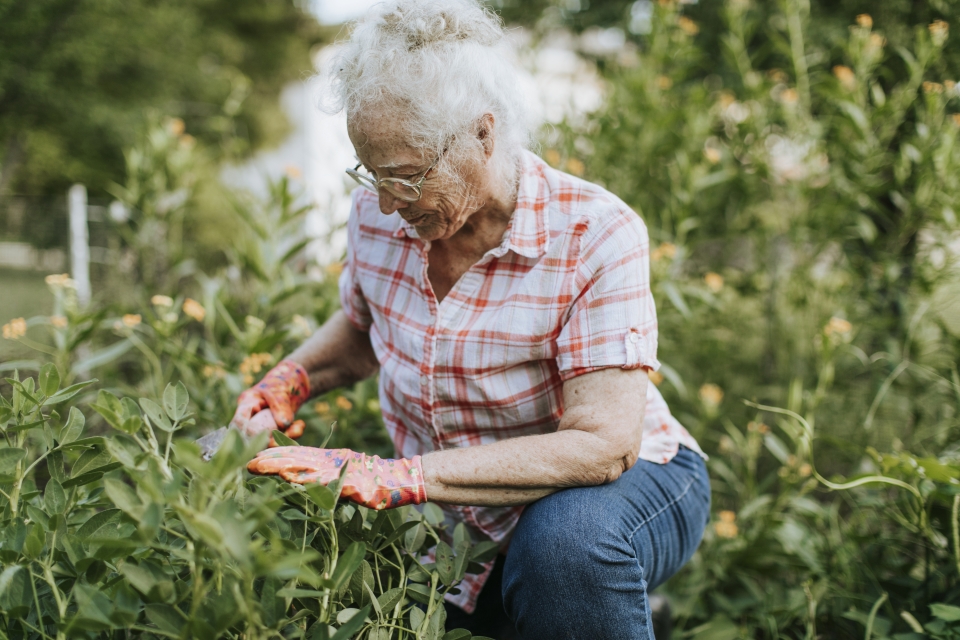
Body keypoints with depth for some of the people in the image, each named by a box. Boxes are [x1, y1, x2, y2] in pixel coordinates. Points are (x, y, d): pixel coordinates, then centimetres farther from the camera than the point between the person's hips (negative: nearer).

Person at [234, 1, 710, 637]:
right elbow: (361, 328, 15)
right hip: (458, 522, 6)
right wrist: (291, 380, -7)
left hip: (630, 484, -5)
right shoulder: (378, 215, -8)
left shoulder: (596, 235, -24)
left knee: (566, 540, -39)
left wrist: (399, 478, -37)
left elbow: (602, 446, -31)